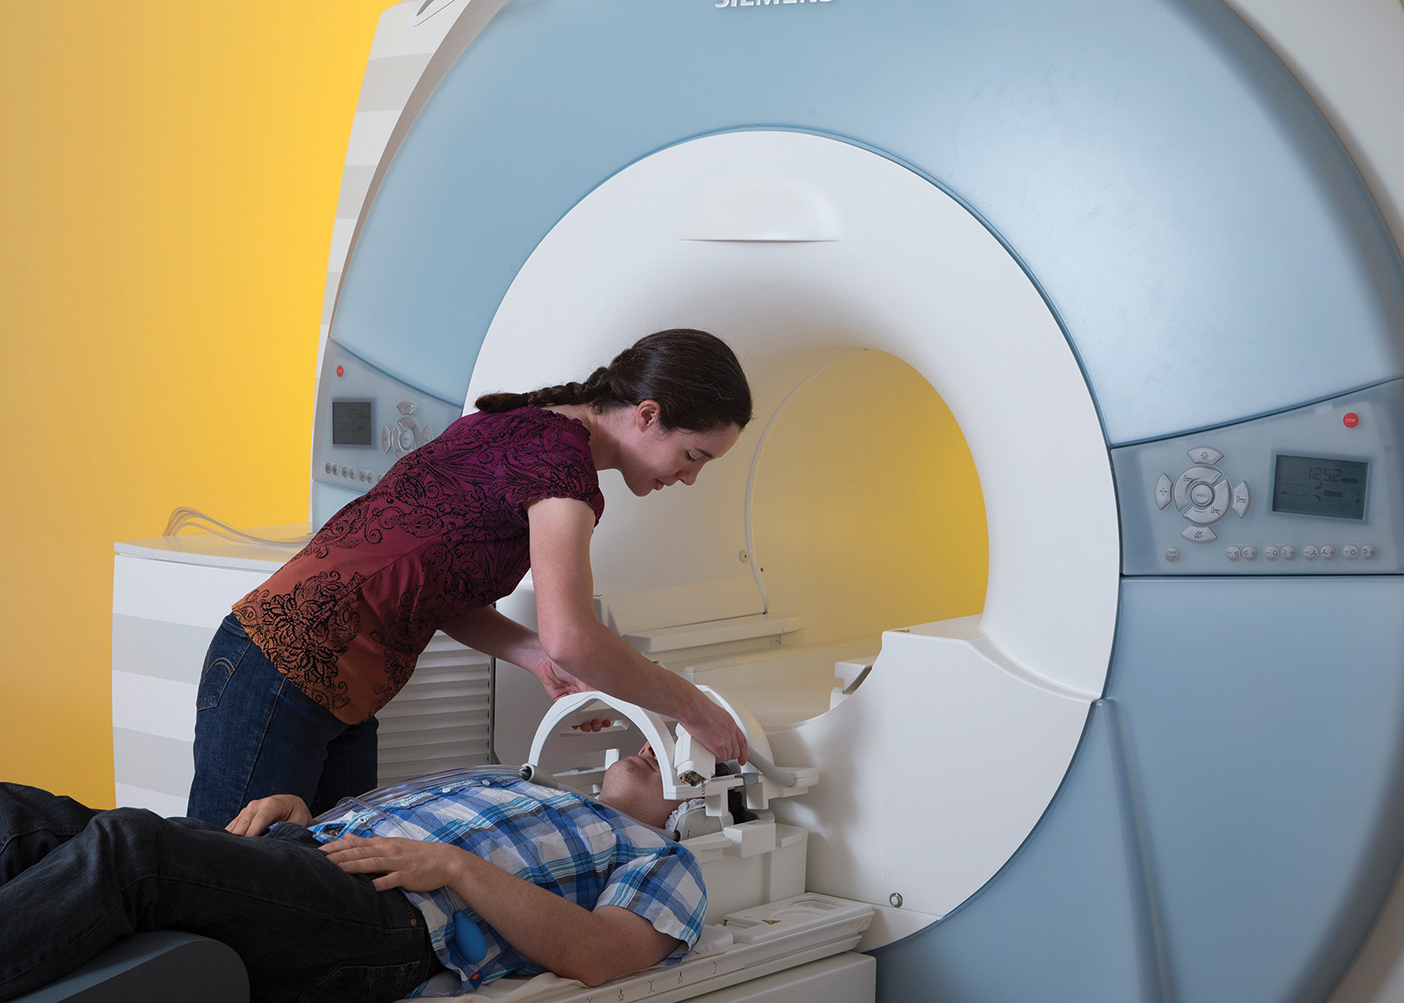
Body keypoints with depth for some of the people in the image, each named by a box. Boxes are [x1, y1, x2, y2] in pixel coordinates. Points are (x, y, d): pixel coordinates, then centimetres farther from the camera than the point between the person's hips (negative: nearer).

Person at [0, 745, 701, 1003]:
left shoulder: (663, 861, 20)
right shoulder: (503, 782, 40)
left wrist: (454, 865, -11)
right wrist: (294, 810, 11)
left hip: (387, 910, -7)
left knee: (129, 846, -33)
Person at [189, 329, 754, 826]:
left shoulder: (527, 430, 14)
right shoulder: (559, 450, -17)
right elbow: (570, 635, -28)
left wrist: (540, 658, 0)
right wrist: (691, 707, -15)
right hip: (284, 674, -10)